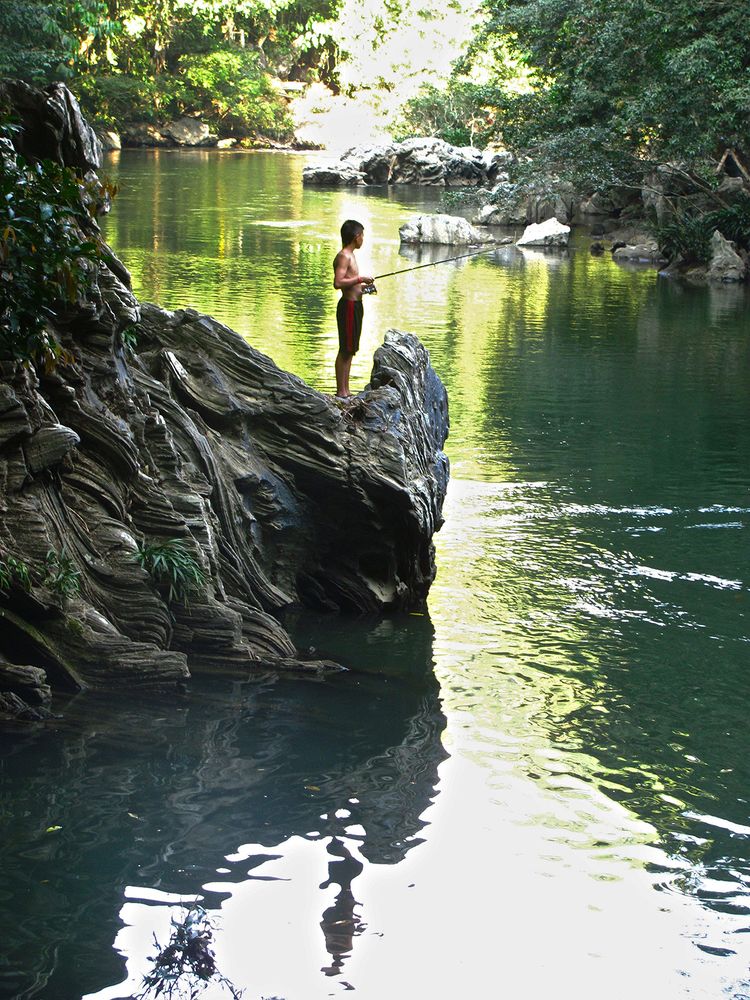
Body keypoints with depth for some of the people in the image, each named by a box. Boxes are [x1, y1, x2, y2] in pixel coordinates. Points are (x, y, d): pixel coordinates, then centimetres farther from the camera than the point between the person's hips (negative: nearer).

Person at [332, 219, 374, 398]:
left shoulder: (350, 255, 16)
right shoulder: (344, 256, -15)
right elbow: (338, 283, -25)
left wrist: (362, 286, 12)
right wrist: (360, 279, -20)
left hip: (355, 305, 10)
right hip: (349, 305, -10)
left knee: (349, 350, 13)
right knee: (345, 350, -7)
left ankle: (345, 390, 18)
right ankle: (341, 392, -4)